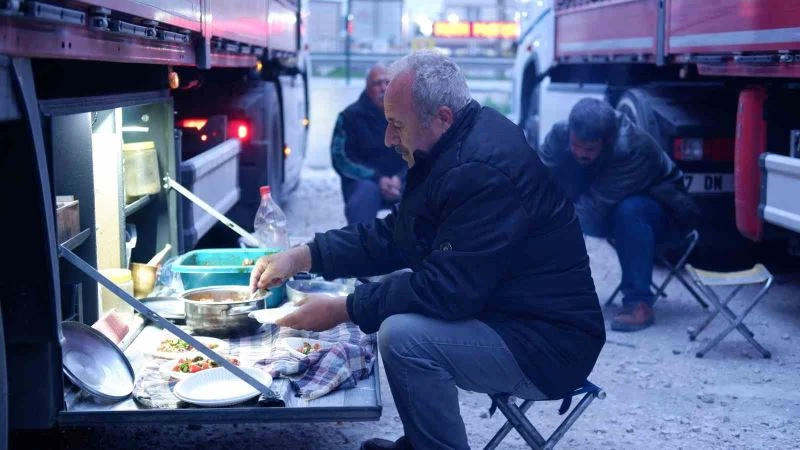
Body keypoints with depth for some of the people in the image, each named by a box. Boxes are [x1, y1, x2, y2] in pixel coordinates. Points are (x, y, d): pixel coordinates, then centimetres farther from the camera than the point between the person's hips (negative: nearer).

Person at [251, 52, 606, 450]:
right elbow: (390, 237, 11)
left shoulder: (486, 170, -26)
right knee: (395, 287, 18)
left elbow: (448, 290, -27)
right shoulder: (455, 150, 7)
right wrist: (302, 256, 3)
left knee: (404, 336, -27)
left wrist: (343, 309, -19)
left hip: (549, 345, -11)